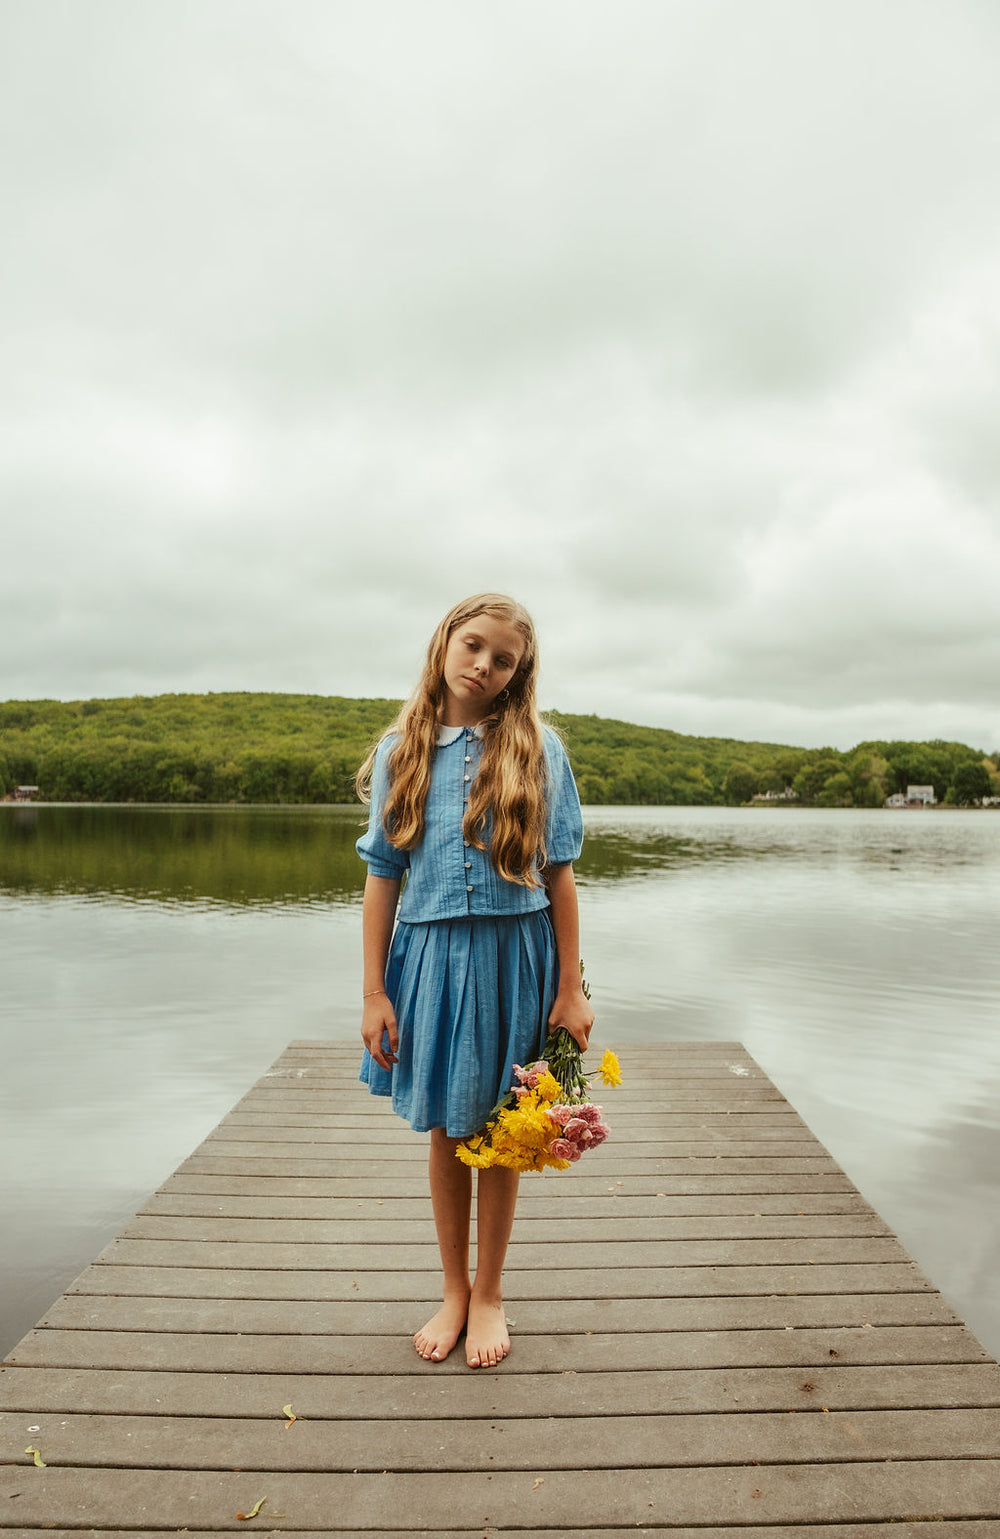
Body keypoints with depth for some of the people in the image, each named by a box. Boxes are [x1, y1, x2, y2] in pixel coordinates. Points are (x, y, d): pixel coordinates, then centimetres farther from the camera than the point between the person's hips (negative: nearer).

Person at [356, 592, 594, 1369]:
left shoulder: (536, 749, -4)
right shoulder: (401, 751, 0)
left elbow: (559, 874, -3)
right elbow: (383, 877, 1)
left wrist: (570, 988, -5)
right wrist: (374, 993, -1)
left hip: (513, 955, -1)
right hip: (429, 952, 2)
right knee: (445, 1129, 15)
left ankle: (489, 1292, 35)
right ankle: (454, 1290, 38)